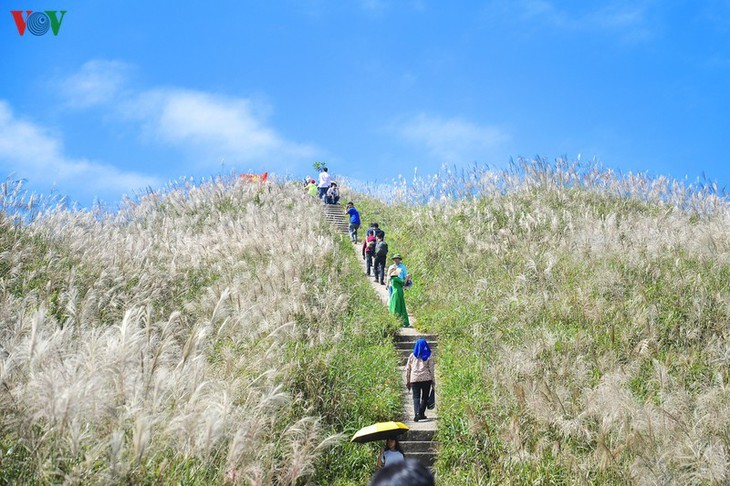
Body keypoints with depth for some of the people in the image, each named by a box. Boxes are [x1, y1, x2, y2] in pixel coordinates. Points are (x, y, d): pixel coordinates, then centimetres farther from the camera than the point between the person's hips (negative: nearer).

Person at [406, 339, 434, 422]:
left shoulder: (412, 356, 8)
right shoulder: (428, 357, 2)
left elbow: (408, 369, 9)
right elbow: (431, 369, 1)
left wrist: (407, 382, 15)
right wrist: (433, 381, 8)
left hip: (414, 379, 1)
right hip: (426, 379, -1)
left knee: (416, 397, 1)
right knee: (425, 397, 10)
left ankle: (417, 413, -19)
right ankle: (421, 414, 8)